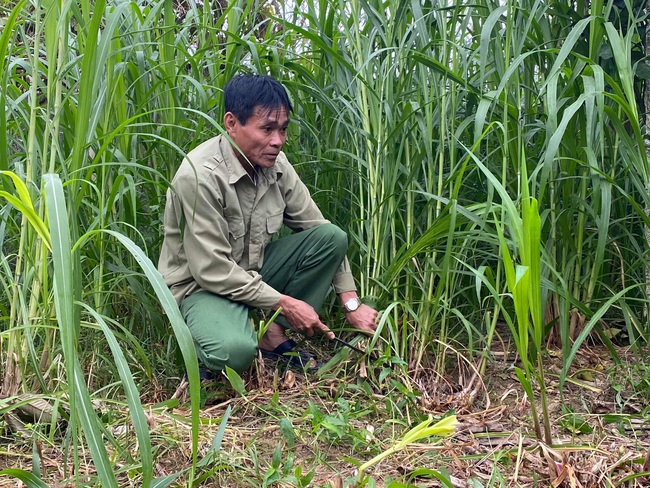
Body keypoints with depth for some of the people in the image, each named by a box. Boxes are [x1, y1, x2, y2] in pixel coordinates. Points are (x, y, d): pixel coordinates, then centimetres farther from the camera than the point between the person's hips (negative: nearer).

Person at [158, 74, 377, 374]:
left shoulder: (276, 164, -6)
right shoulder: (199, 176, -26)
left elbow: (317, 228, 1)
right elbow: (212, 271, -25)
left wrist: (351, 303, -4)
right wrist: (286, 303, -20)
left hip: (255, 271, 7)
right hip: (203, 284, -6)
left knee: (332, 237, -11)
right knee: (234, 351, -36)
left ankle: (274, 332, -9)